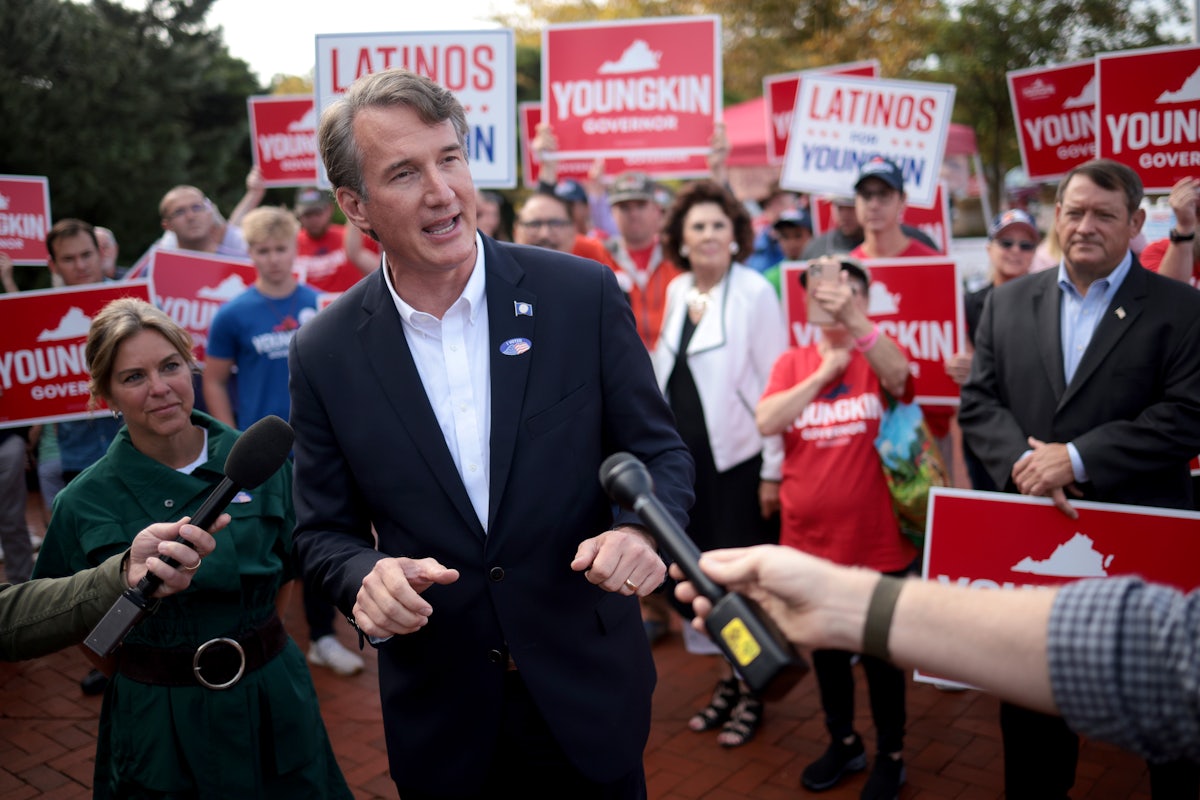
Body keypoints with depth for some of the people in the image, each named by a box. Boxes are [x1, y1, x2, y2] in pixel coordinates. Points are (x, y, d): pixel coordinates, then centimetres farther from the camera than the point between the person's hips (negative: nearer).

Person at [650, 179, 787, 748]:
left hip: (738, 456, -6)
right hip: (686, 455, 6)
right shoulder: (676, 290, 8)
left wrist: (773, 468, -14)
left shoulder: (754, 291, -10)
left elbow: (775, 383, -11)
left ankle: (751, 691, 22)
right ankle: (728, 677, 31)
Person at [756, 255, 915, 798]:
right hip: (809, 539, 3)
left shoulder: (877, 356, -4)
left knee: (880, 653, 12)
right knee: (825, 649, 20)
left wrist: (854, 320, -43)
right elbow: (767, 422, -13)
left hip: (875, 540, -3)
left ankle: (890, 755, 33)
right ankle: (843, 743, 40)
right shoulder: (792, 363, 2)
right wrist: (825, 371, -14)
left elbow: (899, 377, -28)